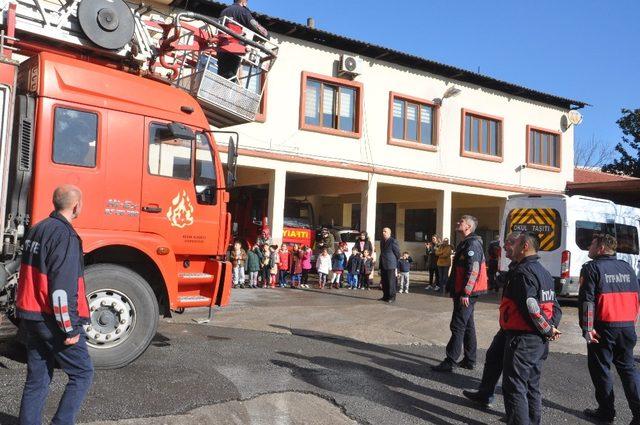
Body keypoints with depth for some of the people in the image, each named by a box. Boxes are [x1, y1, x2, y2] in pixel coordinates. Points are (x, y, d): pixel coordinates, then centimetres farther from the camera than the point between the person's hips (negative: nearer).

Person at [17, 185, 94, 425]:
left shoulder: (36, 230, 10)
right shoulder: (65, 235, -19)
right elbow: (63, 287, -23)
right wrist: (70, 328, -18)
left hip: (29, 315, 9)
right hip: (53, 320, -9)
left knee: (37, 379, 15)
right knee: (82, 374, 3)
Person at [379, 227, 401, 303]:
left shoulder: (393, 241, -9)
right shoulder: (382, 242, 16)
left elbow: (397, 253, -6)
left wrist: (396, 264, 2)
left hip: (391, 265, -7)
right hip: (383, 265, 8)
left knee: (391, 282, -3)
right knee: (384, 282, 10)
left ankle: (392, 297, 3)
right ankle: (385, 296, 18)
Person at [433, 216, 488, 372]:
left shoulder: (472, 244, -16)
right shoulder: (466, 243, 17)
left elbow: (473, 270, -23)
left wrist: (465, 293, -25)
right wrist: (453, 289, 23)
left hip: (467, 294, -11)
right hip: (464, 293, 11)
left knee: (458, 327, -7)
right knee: (468, 325, 15)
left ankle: (449, 362, -3)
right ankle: (469, 361, 24)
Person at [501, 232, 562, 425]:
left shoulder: (523, 271, -17)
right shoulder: (544, 272, 14)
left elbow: (531, 307, -22)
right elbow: (555, 306, 14)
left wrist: (547, 330, -11)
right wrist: (551, 327, 1)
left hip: (522, 339, -10)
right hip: (540, 342, 10)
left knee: (514, 387, -3)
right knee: (532, 386, 19)